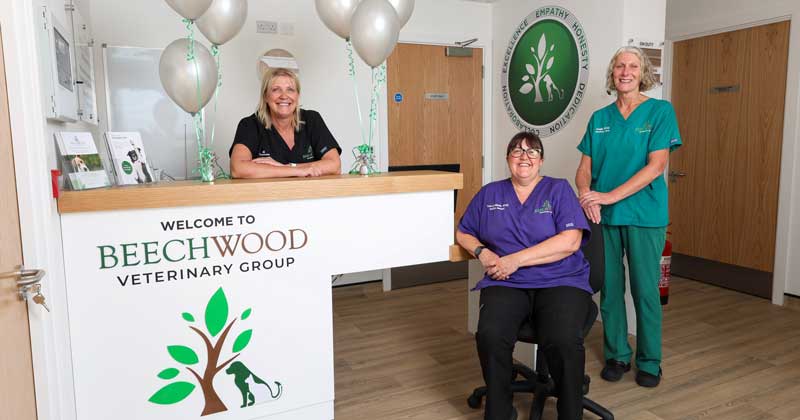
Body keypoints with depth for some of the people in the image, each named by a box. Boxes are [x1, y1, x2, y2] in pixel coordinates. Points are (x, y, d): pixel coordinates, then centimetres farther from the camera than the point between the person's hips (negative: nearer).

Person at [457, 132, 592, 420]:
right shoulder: (489, 194, 17)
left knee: (564, 341, -31)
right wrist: (482, 252, -2)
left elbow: (570, 242, -6)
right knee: (491, 336, -29)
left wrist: (515, 260, -11)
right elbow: (463, 234, 21)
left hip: (560, 283, -1)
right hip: (506, 285, 2)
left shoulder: (559, 190, 8)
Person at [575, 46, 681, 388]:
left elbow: (656, 166, -12)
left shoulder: (661, 111, -2)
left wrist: (610, 196, -19)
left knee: (645, 291, 4)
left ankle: (649, 362, 22)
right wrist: (586, 195, -16)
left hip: (644, 216, -3)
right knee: (610, 289, 9)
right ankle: (616, 356, 26)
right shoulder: (600, 118, 9)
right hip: (603, 217, 3)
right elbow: (584, 169, 6)